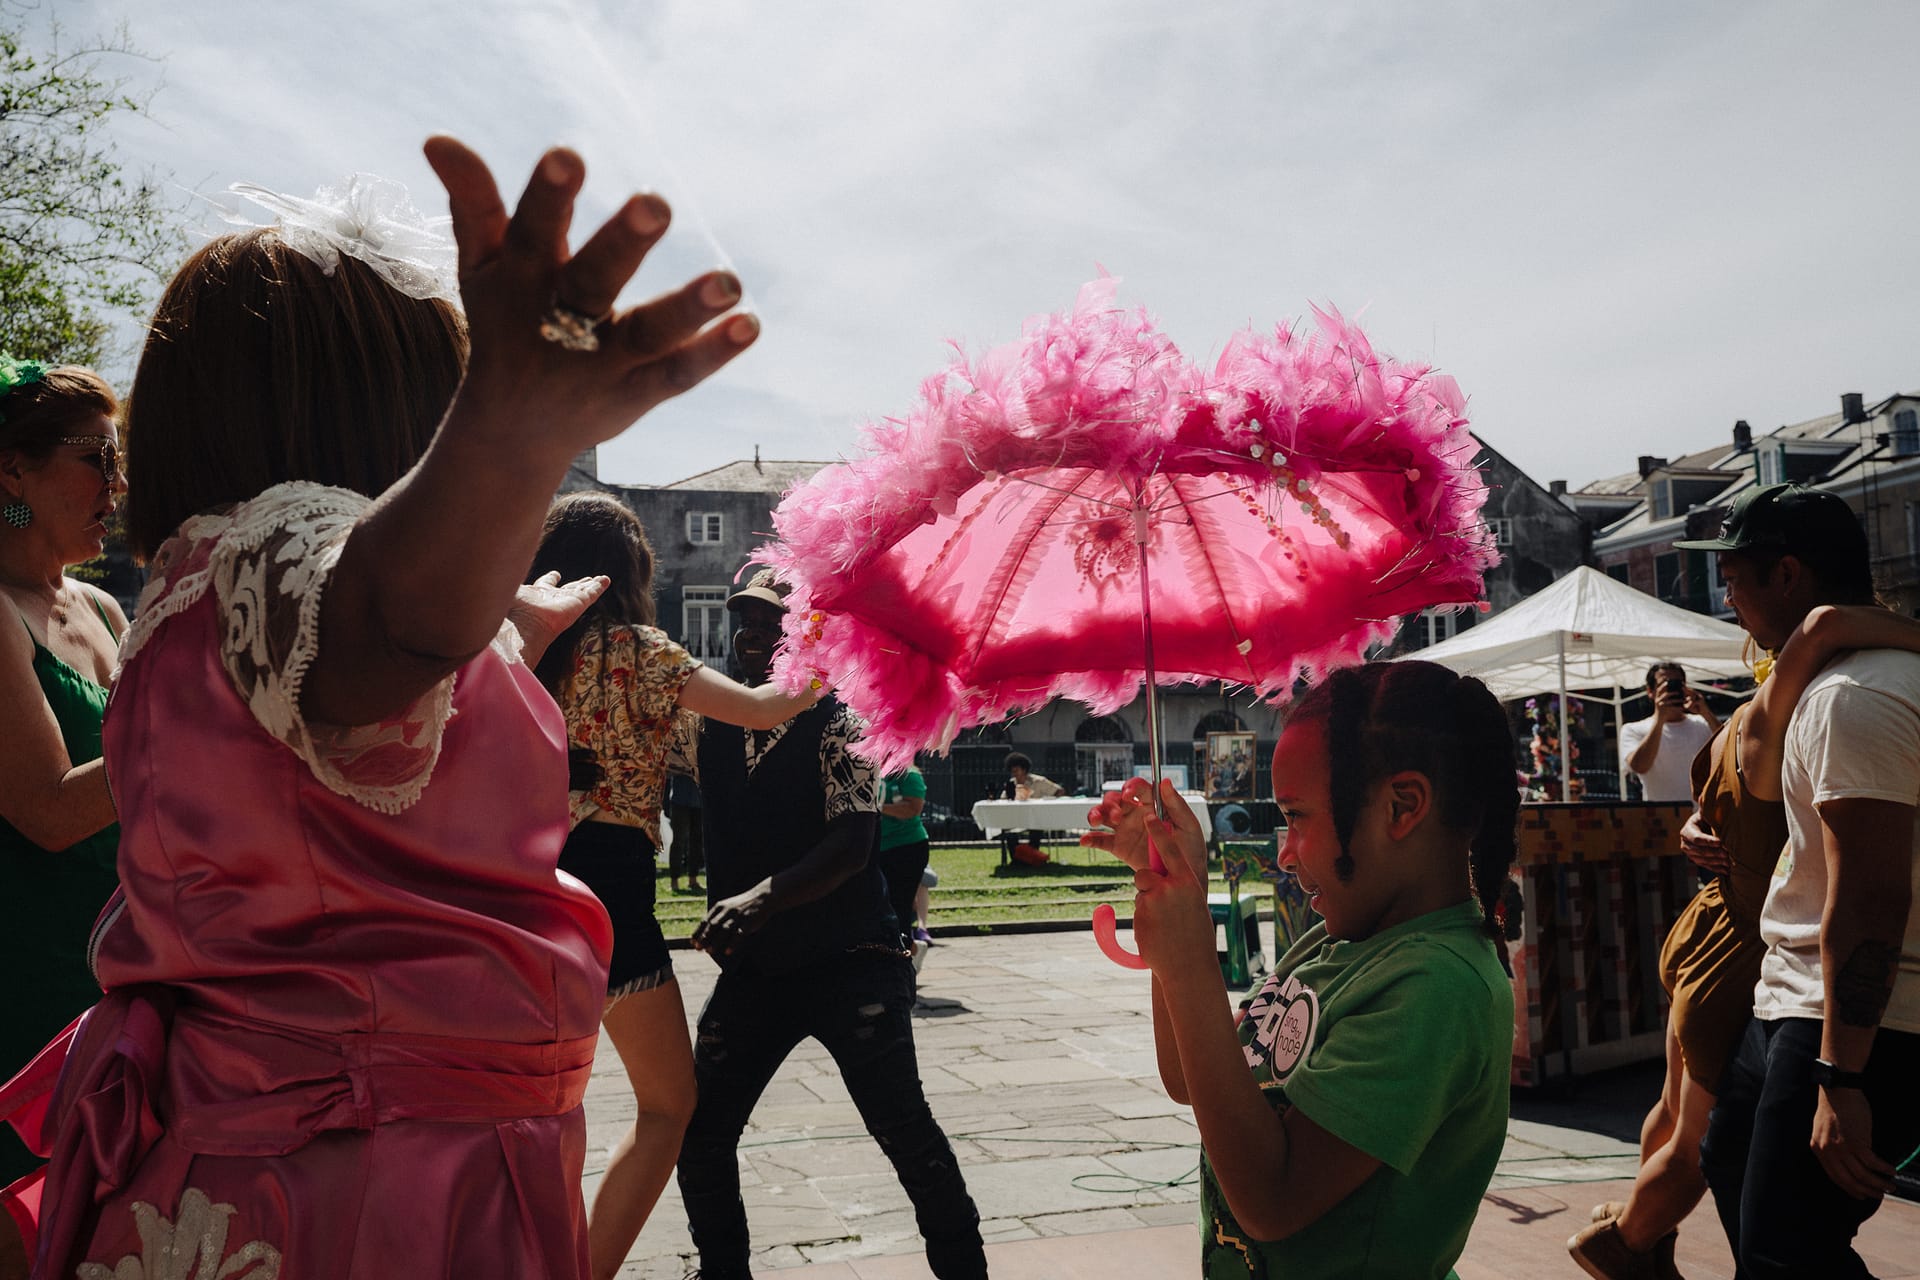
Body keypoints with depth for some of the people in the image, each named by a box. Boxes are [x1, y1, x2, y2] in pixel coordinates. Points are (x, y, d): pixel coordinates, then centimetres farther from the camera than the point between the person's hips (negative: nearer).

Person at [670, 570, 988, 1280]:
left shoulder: (837, 726, -10)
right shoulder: (708, 725, 6)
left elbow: (851, 847, -21)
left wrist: (764, 896, -36)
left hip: (849, 960, -5)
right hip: (752, 967, 5)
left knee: (903, 1127, -7)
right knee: (699, 1133, 5)